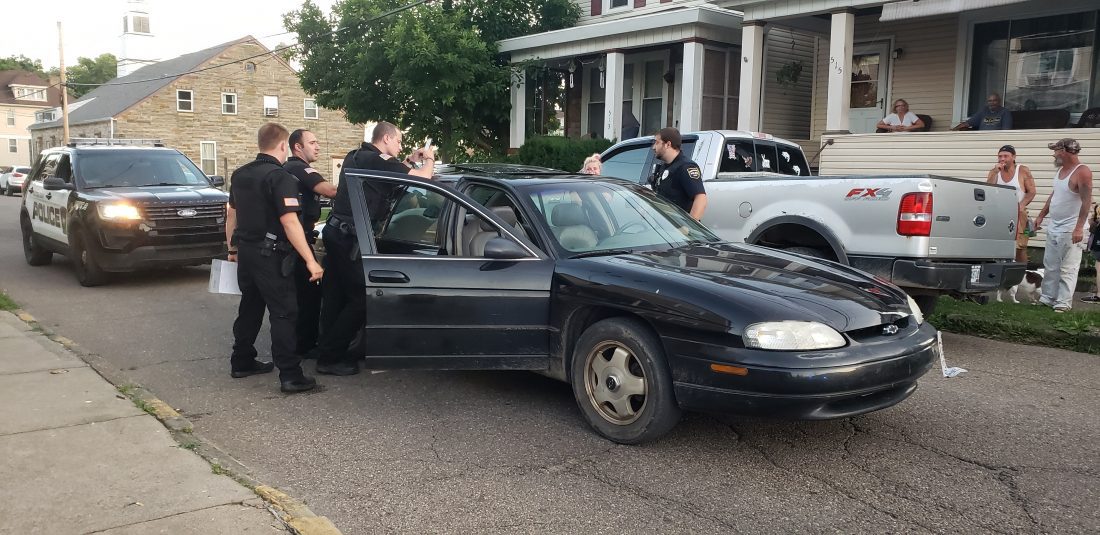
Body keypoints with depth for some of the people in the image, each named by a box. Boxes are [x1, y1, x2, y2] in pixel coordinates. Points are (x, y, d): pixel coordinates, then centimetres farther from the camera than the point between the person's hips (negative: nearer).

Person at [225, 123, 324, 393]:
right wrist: (310, 261, -24)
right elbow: (289, 222, -23)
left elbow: (231, 213, 18)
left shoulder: (240, 175, 10)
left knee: (250, 307, 20)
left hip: (246, 251, 8)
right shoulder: (281, 177, -16)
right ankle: (290, 375, -7)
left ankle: (242, 362, 29)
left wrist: (233, 248, 29)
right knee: (283, 313, -6)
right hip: (270, 255, -8)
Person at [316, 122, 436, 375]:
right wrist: (429, 159, 7)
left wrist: (409, 162, 22)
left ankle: (330, 350, 21)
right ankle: (329, 358, 0)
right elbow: (423, 177, -12)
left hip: (335, 232, 10)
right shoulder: (380, 161, -14)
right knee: (361, 299, -3)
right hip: (349, 238, -10)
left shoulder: (355, 157, 14)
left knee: (336, 295, 14)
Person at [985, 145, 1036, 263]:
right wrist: (995, 172, -10)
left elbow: (1031, 192, 0)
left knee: (1020, 247, -2)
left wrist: (1022, 205, -16)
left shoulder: (1023, 171, 1)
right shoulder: (994, 172, 9)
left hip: (1018, 215, -2)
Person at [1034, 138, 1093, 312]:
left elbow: (1086, 201, -20)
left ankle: (1063, 303, -3)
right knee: (1050, 267, 14)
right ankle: (1047, 298, 22)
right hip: (1054, 229, 9)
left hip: (1070, 231, -9)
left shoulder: (1082, 172, -14)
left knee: (1068, 269, -5)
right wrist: (1041, 215, 22)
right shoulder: (1061, 170, 12)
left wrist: (1079, 228, -25)